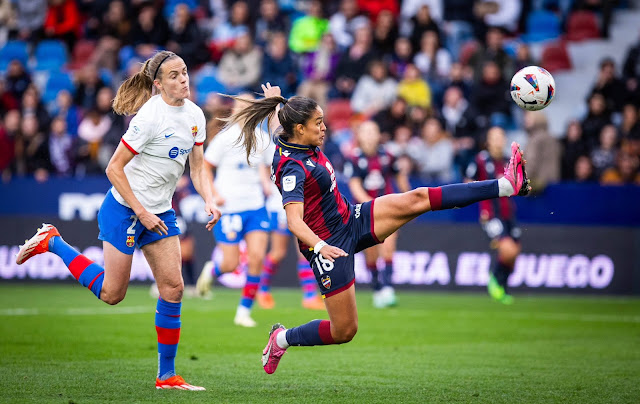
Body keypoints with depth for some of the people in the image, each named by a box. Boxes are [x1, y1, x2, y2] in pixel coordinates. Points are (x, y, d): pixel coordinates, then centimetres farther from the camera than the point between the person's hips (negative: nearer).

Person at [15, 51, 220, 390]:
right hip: (124, 209, -7)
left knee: (173, 287, -2)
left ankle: (166, 375, 6)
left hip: (160, 212, 7)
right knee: (112, 294, -1)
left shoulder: (194, 115, 2)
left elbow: (197, 168, 12)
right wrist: (142, 213, -19)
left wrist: (209, 201, -6)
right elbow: (114, 168, -19)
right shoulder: (150, 116, -21)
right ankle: (52, 242, 18)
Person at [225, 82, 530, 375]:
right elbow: (294, 221, -36)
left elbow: (275, 122, 25)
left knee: (417, 199, -9)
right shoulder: (292, 168, -26)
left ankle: (506, 185, -17)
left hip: (351, 221, 9)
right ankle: (282, 339, 21)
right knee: (344, 331, -5)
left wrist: (274, 101, 47)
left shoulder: (292, 141, 0)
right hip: (329, 244, -9)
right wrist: (321, 247, -52)